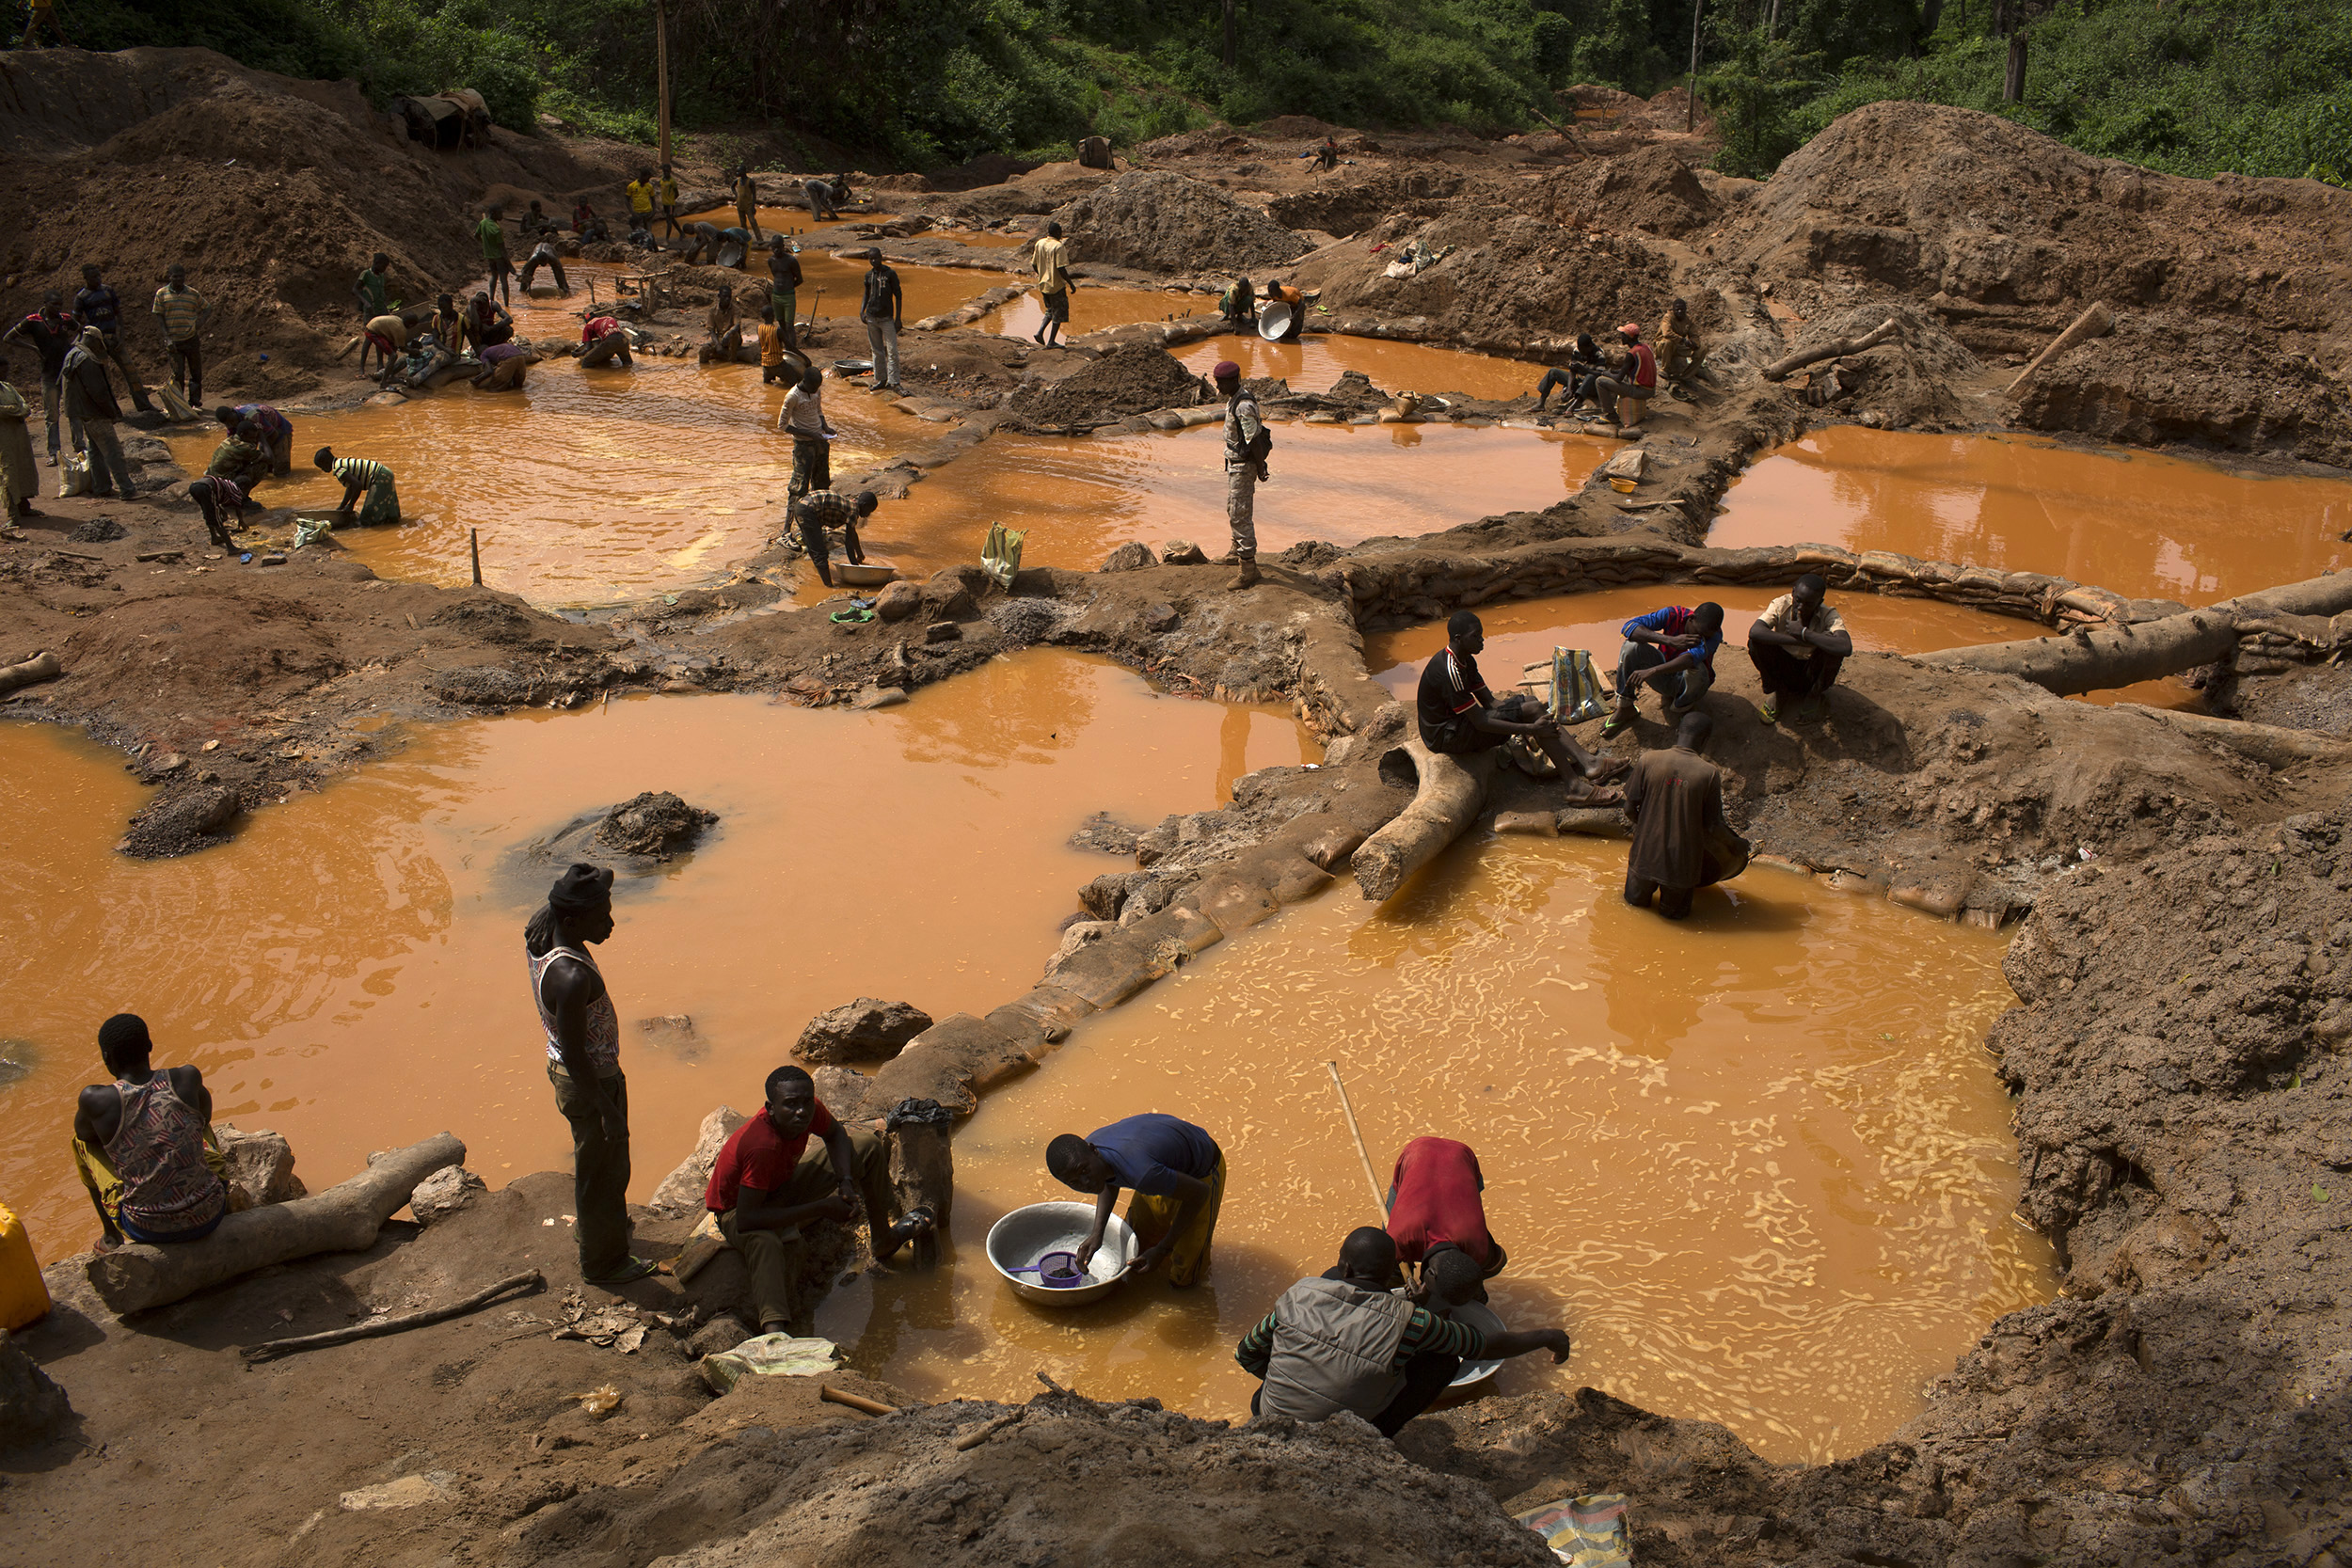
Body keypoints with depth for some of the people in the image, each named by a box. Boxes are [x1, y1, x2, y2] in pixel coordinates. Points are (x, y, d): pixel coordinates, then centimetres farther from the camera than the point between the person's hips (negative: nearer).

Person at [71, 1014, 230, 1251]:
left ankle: (112, 1237, 37)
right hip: (209, 1215, 1)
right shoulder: (188, 1079, -10)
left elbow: (83, 1133, 9)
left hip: (148, 1230, -1)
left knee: (83, 1142, 22)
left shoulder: (95, 1100, -15)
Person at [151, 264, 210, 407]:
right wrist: (167, 337, -10)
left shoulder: (193, 294, 5)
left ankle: (195, 400, 23)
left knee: (196, 372, 8)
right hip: (174, 341, -2)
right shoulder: (162, 294, 0)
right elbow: (158, 316, 0)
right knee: (178, 373, -7)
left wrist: (201, 321, -6)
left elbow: (207, 309, 15)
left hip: (192, 339, 2)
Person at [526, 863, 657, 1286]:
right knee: (602, 1167, 14)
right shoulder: (571, 977, -38)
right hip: (591, 1081, -9)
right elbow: (574, 1055, -29)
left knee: (594, 1157, 32)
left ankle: (591, 1221, 58)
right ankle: (602, 1262, 36)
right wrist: (607, 1110, -20)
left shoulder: (539, 937, -12)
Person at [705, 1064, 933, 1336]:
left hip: (783, 1185, 8)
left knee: (868, 1145, 3)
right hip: (738, 1209, -7)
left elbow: (835, 1134, 4)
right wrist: (821, 1208, -37)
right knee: (764, 1242, -44)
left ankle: (884, 1241, 19)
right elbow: (746, 1220, -41)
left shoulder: (811, 1109, -22)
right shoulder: (762, 1146, -41)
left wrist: (846, 1181, -16)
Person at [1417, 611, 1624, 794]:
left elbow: (1489, 702, 10)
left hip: (1457, 724, 10)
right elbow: (1480, 723, -25)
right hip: (1445, 737, -10)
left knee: (1527, 701, -2)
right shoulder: (1449, 671, -24)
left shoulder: (1465, 660, 8)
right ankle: (1574, 784, -20)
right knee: (1531, 709, -18)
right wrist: (1531, 729, -25)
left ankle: (1586, 762, -11)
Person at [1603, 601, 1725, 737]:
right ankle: (1624, 709, -16)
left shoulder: (1714, 634, -25)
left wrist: (1652, 671, -60)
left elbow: (1692, 658, -45)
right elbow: (1628, 627, -31)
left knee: (1697, 669, -38)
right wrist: (1670, 640, -42)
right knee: (1632, 645, -24)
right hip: (1663, 679, 2)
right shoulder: (1673, 615, -20)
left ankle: (1679, 708, -7)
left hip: (1689, 684, -2)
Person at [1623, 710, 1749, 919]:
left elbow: (1630, 810, -5)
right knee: (1673, 912, 24)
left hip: (1646, 856, 1)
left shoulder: (1649, 760, -11)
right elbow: (1712, 827, -10)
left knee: (1635, 900, 29)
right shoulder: (1709, 773, -15)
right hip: (1682, 863, -1)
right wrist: (1736, 845, 10)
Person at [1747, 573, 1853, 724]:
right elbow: (1754, 632, -37)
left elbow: (1846, 648, -42)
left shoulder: (1829, 616, -21)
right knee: (1756, 643, -26)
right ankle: (1776, 692, -1)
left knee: (1833, 648, -31)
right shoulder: (1781, 605, -18)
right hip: (1783, 667, 1)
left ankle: (1814, 696, -2)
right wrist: (1798, 640, -40)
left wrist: (1803, 633, -37)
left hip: (1811, 673, -1)